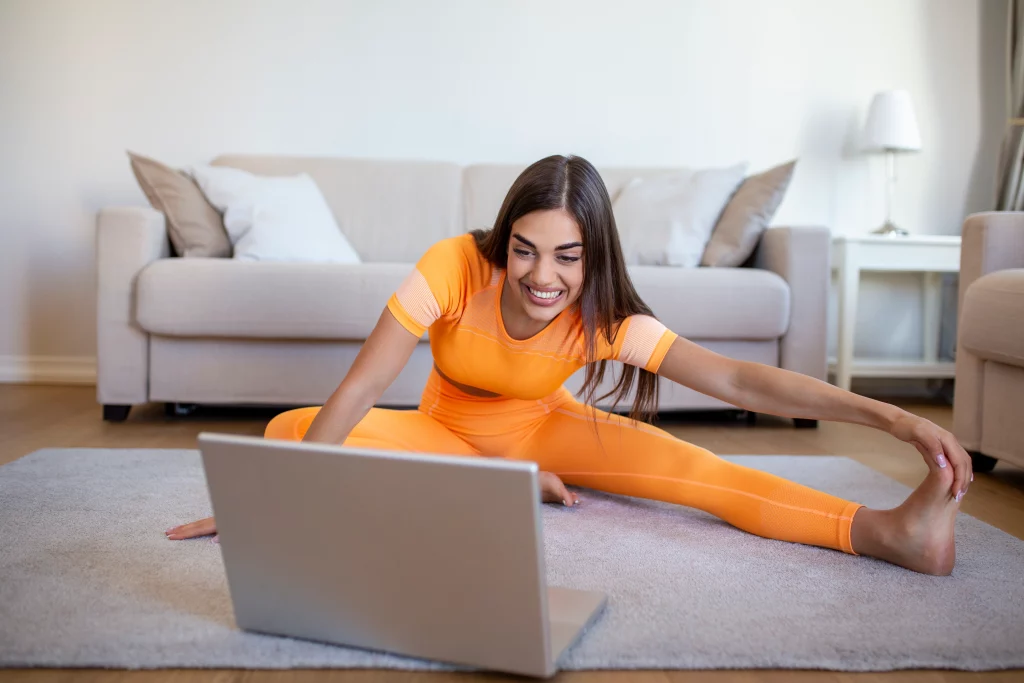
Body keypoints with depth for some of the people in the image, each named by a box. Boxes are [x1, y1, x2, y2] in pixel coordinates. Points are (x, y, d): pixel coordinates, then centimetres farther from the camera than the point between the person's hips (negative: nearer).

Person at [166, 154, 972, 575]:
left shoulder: (605, 318, -26)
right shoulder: (456, 266, -31)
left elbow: (737, 379, -33)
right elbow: (364, 384, -34)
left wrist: (887, 414, -42)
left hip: (540, 427, 0)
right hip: (447, 429, 1)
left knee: (682, 464, -28)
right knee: (286, 432, -24)